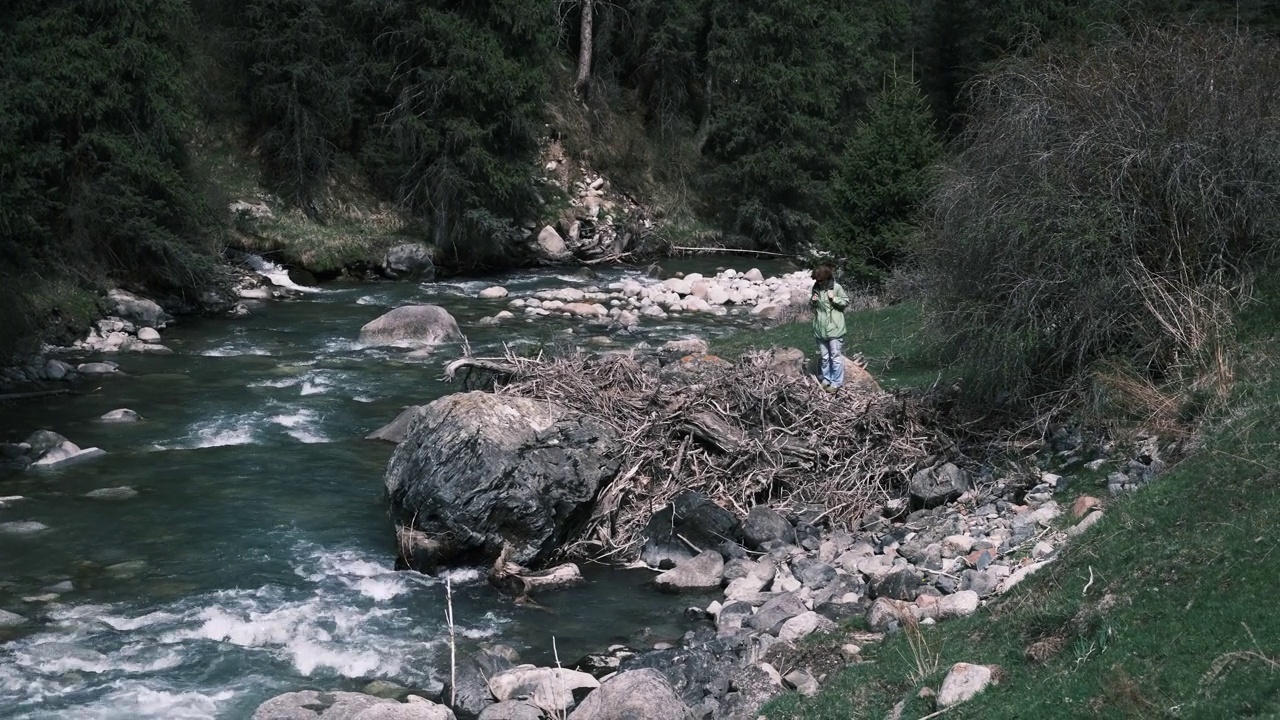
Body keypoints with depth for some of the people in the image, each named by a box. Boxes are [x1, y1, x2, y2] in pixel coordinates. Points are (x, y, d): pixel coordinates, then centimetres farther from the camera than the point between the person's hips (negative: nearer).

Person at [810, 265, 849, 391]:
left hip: (834, 328, -5)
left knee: (835, 356, -1)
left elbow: (846, 301, -5)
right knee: (824, 356, 15)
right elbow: (812, 306, 17)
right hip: (820, 328, 5)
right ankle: (826, 379, 27)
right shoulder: (816, 288, 4)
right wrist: (812, 301, -6)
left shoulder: (836, 287, -11)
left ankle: (837, 382, 6)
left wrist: (834, 298, -19)